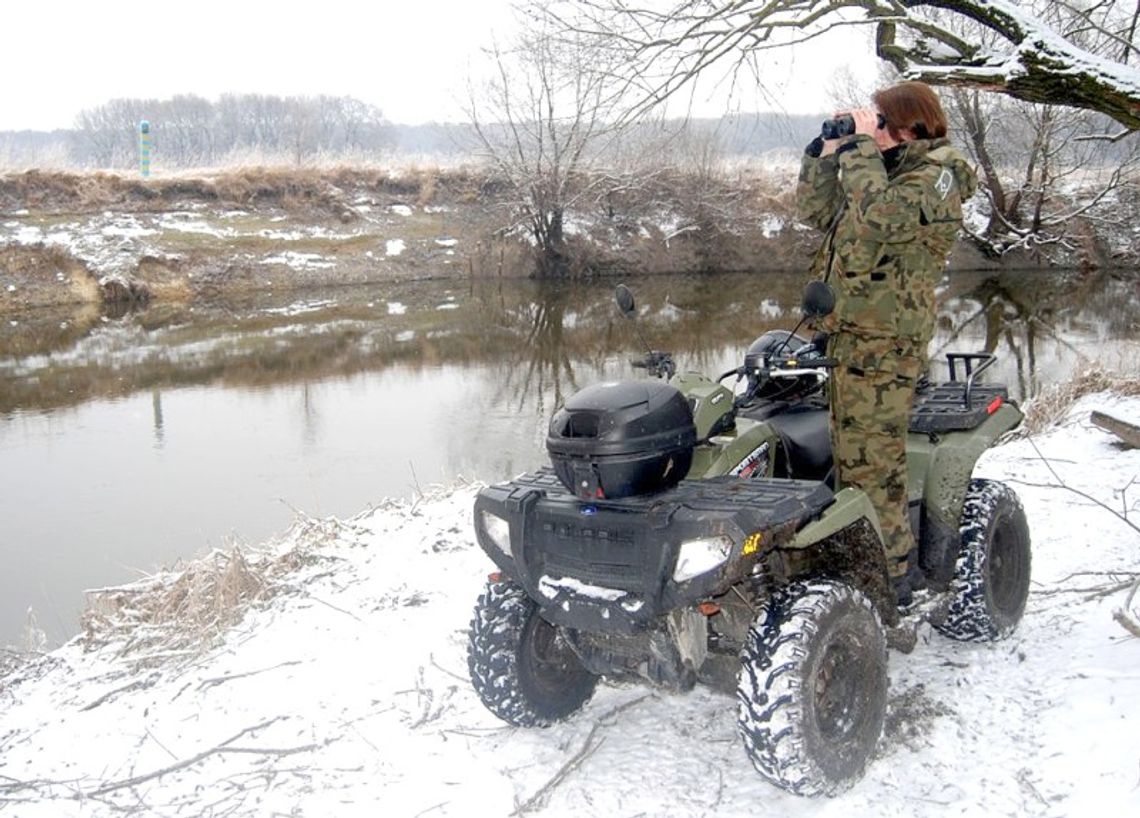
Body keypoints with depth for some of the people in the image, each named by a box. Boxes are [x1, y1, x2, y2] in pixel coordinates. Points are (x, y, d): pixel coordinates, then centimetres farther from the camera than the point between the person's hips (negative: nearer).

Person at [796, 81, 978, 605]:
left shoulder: (935, 175, -7)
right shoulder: (884, 170, 21)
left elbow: (877, 215, -25)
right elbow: (818, 212, 21)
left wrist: (862, 146, -15)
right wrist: (827, 153, 10)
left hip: (883, 343, -9)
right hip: (850, 334, 9)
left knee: (870, 460, -7)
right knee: (851, 457, 14)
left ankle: (891, 574, 3)